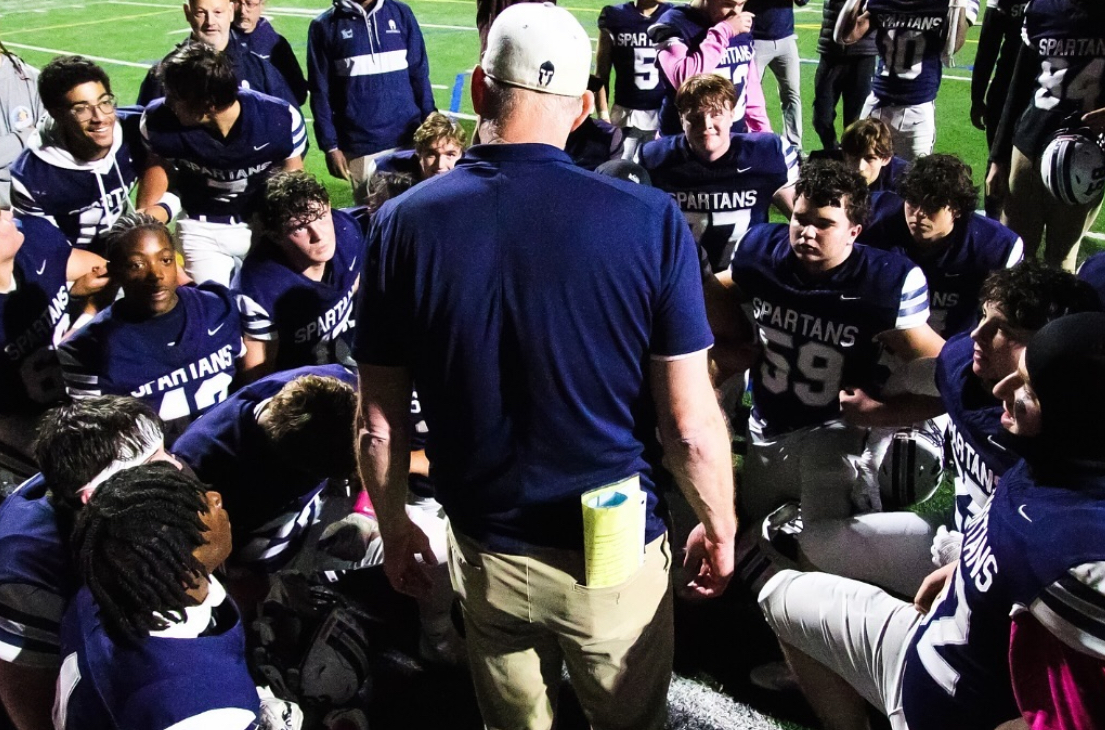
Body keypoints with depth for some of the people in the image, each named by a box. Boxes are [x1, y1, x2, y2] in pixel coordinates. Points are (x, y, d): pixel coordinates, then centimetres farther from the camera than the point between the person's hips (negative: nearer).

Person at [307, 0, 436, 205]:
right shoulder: (325, 26, 3)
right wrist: (330, 146, -3)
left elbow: (419, 76, 7)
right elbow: (320, 92, 2)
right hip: (360, 147, -1)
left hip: (408, 140, 1)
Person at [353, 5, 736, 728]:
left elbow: (379, 425, -5)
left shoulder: (404, 225, -13)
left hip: (486, 552, 2)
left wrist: (394, 527, 13)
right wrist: (720, 528, 4)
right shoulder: (649, 220, -18)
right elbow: (691, 426, -14)